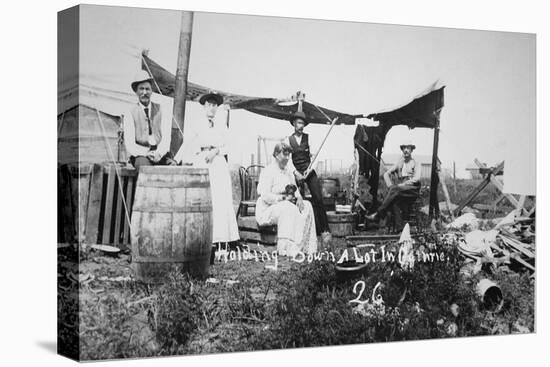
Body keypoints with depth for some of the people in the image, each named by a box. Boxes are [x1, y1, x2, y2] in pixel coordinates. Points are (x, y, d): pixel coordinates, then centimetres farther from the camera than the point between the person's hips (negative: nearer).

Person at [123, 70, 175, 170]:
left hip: (160, 153, 2)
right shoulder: (130, 113, 5)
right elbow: (129, 145, -2)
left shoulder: (160, 110, 12)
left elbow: (166, 137, 4)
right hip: (140, 155, -2)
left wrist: (159, 153, -16)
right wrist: (147, 154, -19)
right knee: (145, 165, -36)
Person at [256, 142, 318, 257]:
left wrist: (299, 197, -7)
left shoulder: (288, 171, 14)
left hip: (286, 206, 9)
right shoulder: (268, 171, -12)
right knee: (288, 209, -36)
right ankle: (285, 248, -40)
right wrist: (283, 198, -27)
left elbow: (295, 189, 16)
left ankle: (303, 246, -16)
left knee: (307, 206, -12)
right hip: (267, 210, -8)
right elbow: (265, 196, -21)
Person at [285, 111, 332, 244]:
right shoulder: (288, 140, 4)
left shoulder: (309, 137, 5)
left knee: (318, 199, -9)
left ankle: (324, 230, -5)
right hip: (296, 172, 0)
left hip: (309, 171, 0)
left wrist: (309, 169, -12)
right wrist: (296, 173, -13)